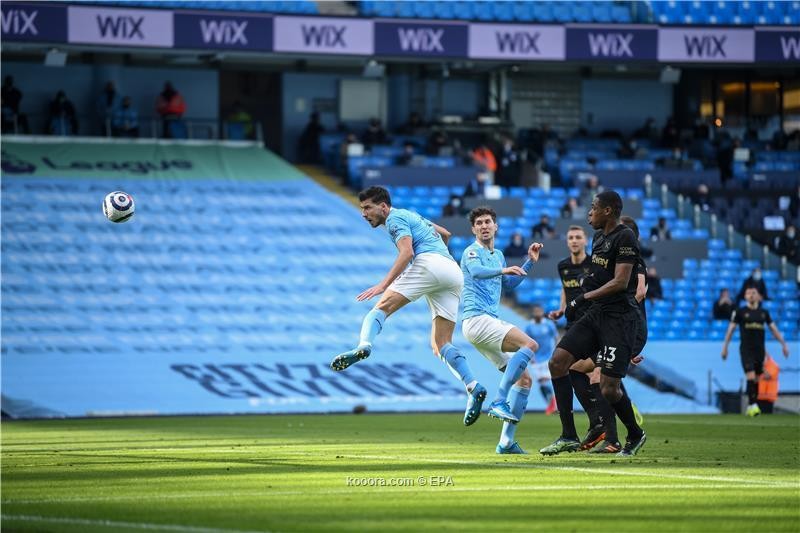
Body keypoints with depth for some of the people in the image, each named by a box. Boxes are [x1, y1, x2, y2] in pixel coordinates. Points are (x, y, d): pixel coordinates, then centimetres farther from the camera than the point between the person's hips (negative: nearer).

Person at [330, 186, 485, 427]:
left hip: (429, 263, -8)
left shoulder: (395, 218, 5)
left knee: (382, 306, -13)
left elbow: (407, 253, -13)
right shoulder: (411, 216, 33)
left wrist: (383, 285, -22)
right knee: (441, 343, 3)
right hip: (454, 273, 8)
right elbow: (445, 234, 47)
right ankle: (473, 387, -18)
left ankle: (363, 346, -43)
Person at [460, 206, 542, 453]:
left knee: (524, 379, 4)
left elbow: (509, 283, 36)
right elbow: (477, 271, -26)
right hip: (476, 319, -9)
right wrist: (502, 269, -44)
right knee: (530, 344, -28)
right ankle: (500, 402, -32)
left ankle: (507, 441, 2)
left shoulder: (498, 255, 23)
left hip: (490, 322, 9)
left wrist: (530, 262, 26)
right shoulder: (472, 252, -3)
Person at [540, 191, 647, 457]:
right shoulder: (599, 237, 15)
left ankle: (635, 435, 17)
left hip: (620, 318, -9)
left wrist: (584, 297, -19)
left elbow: (620, 282, -20)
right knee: (557, 362, -3)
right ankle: (569, 437, 0)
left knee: (609, 389, -11)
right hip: (596, 314, 9)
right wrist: (591, 279, 7)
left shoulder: (625, 237, -13)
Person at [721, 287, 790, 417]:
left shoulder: (764, 313, 11)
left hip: (760, 349, 4)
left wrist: (783, 344, 10)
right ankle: (753, 405, -20)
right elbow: (731, 328, 4)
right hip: (746, 349, -4)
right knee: (751, 377, -17)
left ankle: (750, 408, 16)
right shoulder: (740, 312, 2)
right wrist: (725, 346, 1)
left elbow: (773, 329, 16)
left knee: (756, 380, 7)